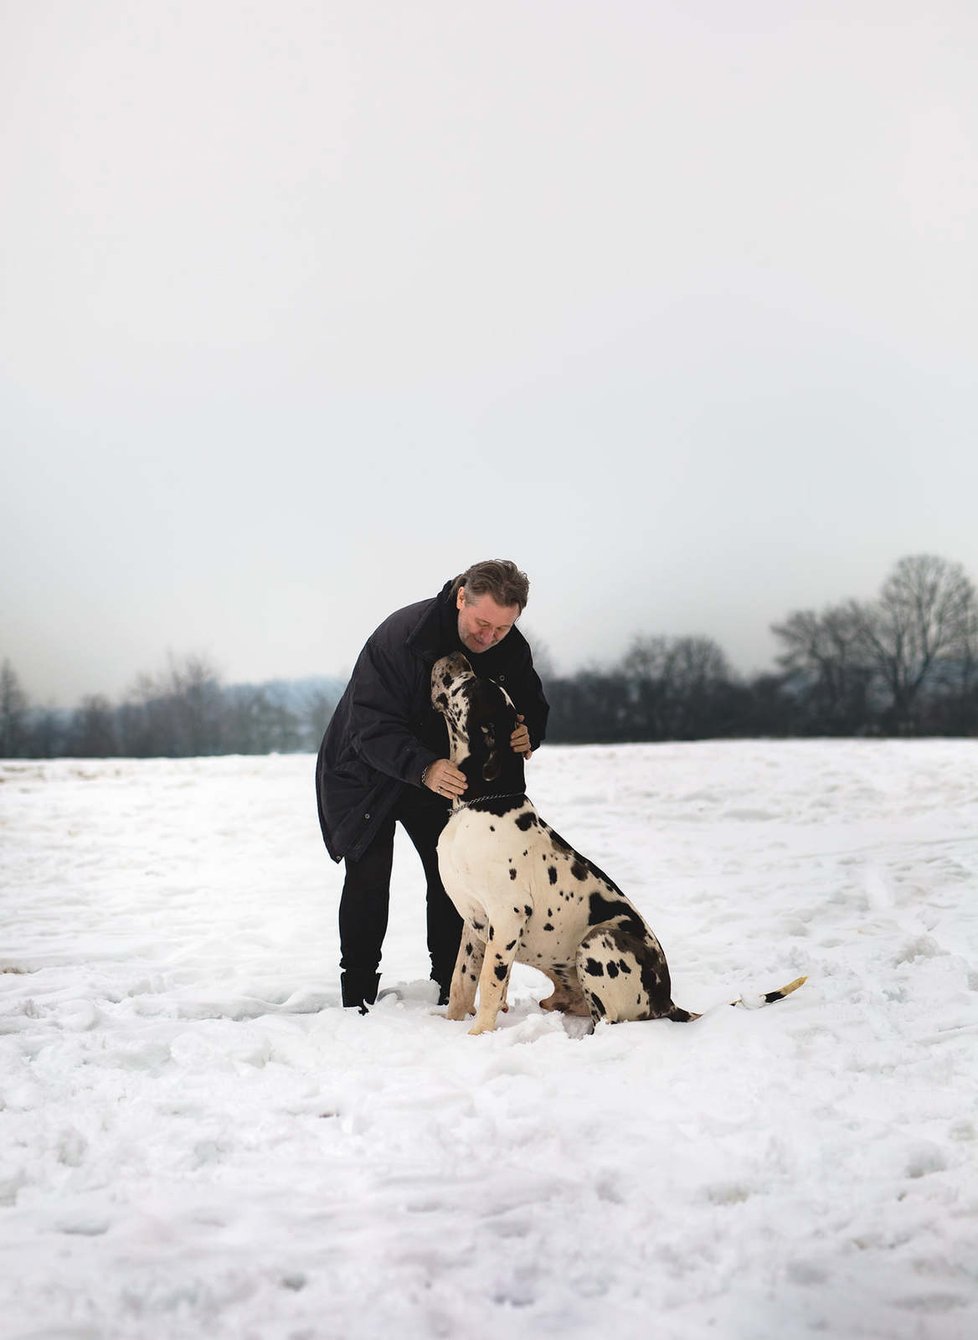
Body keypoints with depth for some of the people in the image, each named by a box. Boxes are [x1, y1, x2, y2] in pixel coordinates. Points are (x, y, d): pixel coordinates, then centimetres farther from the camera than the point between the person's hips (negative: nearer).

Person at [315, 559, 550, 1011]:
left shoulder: (511, 649, -17)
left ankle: (451, 991, 11)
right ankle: (357, 999, -1)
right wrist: (424, 768, -52)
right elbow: (372, 727, -36)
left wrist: (526, 734, -28)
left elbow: (532, 706, -3)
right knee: (369, 876, -10)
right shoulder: (401, 635, -34)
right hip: (368, 771, -5)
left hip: (444, 774, 5)